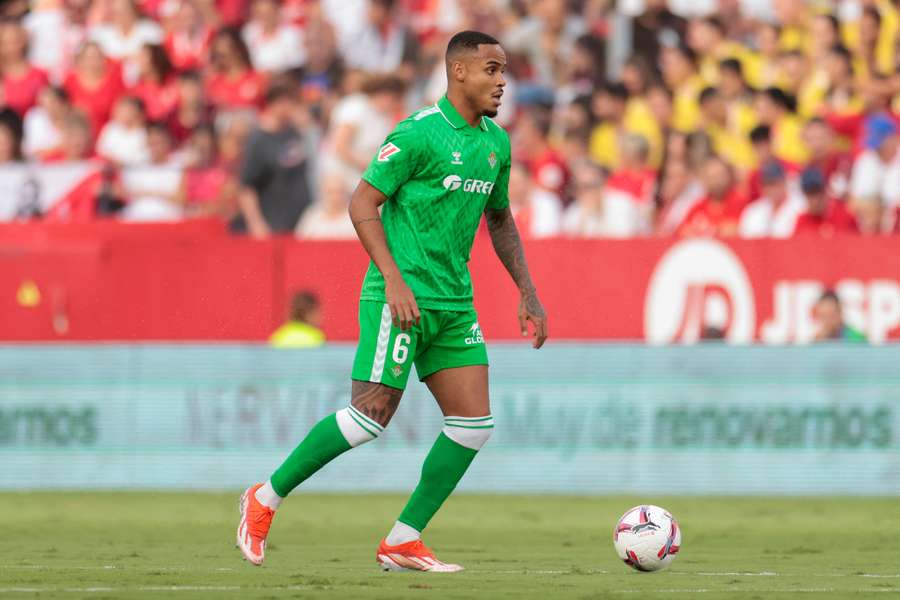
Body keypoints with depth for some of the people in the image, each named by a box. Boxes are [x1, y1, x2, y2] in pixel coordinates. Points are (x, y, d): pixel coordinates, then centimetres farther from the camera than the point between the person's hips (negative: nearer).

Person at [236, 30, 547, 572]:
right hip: (402, 296, -8)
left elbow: (500, 220, 24)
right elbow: (362, 203, -11)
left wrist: (528, 293, 17)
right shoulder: (419, 133, -12)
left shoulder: (496, 144, 12)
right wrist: (394, 279, -20)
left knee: (474, 423, -2)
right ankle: (266, 498, 6)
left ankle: (404, 542, 4)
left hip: (454, 301, 8)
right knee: (371, 416, -11)